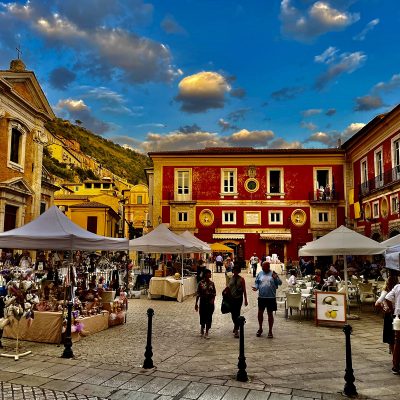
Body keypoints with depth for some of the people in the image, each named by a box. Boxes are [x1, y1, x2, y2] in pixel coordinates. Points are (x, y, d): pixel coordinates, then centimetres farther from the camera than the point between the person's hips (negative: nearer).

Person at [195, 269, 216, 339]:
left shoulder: (212, 283, 1)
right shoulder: (201, 283, -8)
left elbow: (214, 293, 6)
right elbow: (198, 294, -4)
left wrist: (213, 299, -12)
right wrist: (196, 303, -4)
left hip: (210, 302, 2)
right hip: (203, 302, -2)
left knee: (209, 317, 4)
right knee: (203, 316, 6)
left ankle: (206, 332, 16)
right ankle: (202, 328, 35)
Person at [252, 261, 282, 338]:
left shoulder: (273, 273, -2)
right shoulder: (260, 273, 5)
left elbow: (280, 283, -3)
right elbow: (256, 282, 10)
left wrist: (276, 278, -22)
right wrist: (256, 287, -10)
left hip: (271, 297, -2)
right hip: (261, 297, 2)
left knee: (270, 313, 6)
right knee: (260, 312, 7)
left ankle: (270, 331, 18)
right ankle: (260, 328, 28)